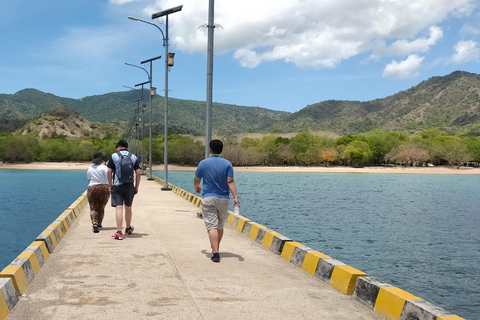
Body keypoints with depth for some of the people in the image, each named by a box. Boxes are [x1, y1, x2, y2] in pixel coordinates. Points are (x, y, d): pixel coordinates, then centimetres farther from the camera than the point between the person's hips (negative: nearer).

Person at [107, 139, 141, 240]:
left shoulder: (114, 156, 1)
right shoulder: (133, 157, 7)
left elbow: (109, 171, -4)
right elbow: (138, 173, 2)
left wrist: (110, 185, 4)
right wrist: (136, 187, 9)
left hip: (117, 186, -3)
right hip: (129, 186, 3)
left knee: (119, 208, -6)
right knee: (128, 208, 18)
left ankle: (119, 232, -13)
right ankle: (128, 228, 36)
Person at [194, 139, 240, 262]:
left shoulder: (203, 163, -2)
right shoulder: (227, 164, -2)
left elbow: (197, 179, 10)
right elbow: (230, 181, -10)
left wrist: (197, 188, 31)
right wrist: (235, 197, -12)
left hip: (208, 198, -2)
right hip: (223, 199, 2)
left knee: (212, 226, -6)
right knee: (220, 226, 18)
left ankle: (215, 253, -17)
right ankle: (216, 248, 33)